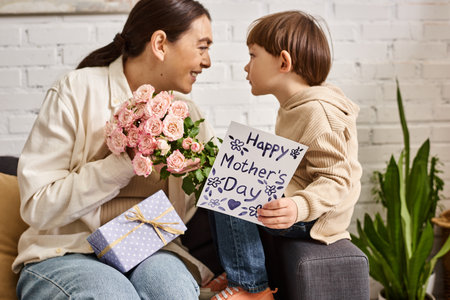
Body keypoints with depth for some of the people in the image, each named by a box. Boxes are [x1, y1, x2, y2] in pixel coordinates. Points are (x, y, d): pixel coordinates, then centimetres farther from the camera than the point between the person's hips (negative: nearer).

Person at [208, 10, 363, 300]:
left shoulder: (318, 113, -20)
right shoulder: (294, 107, 13)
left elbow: (336, 180, -25)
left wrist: (298, 208, -40)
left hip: (312, 218, -11)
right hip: (290, 199, 11)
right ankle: (241, 270, 20)